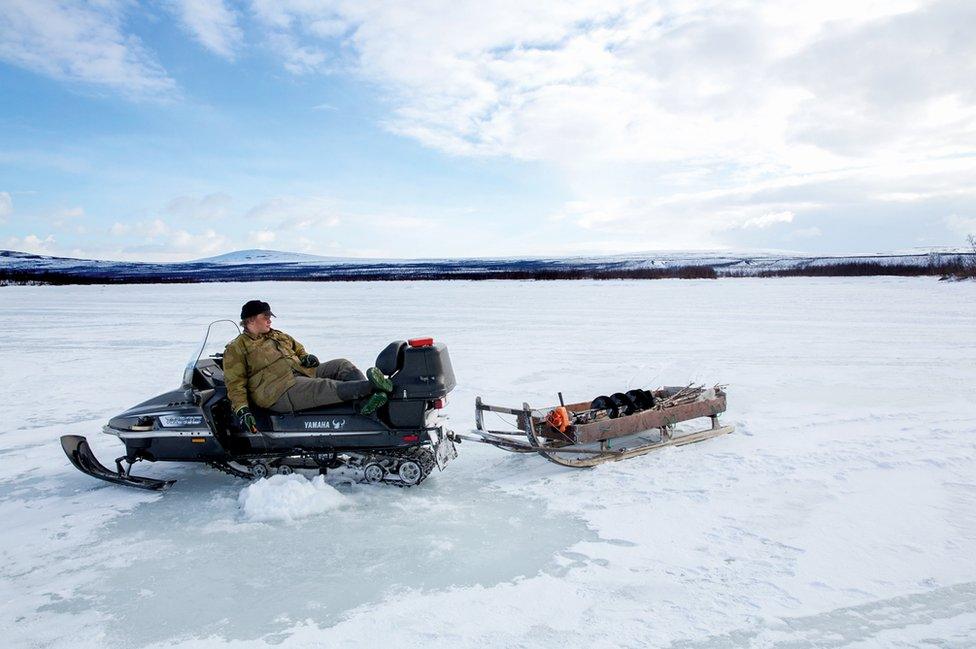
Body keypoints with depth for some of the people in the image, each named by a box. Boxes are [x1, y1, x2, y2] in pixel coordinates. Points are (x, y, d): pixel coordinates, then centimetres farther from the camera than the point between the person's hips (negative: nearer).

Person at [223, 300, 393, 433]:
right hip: (280, 391, -7)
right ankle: (371, 386, -49)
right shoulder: (235, 349, 7)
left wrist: (307, 358, 11)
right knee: (325, 387, -32)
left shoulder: (279, 336, 27)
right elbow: (235, 384, -1)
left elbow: (299, 349, 37)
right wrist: (242, 410, -15)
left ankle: (370, 397, -38)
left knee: (342, 364, -13)